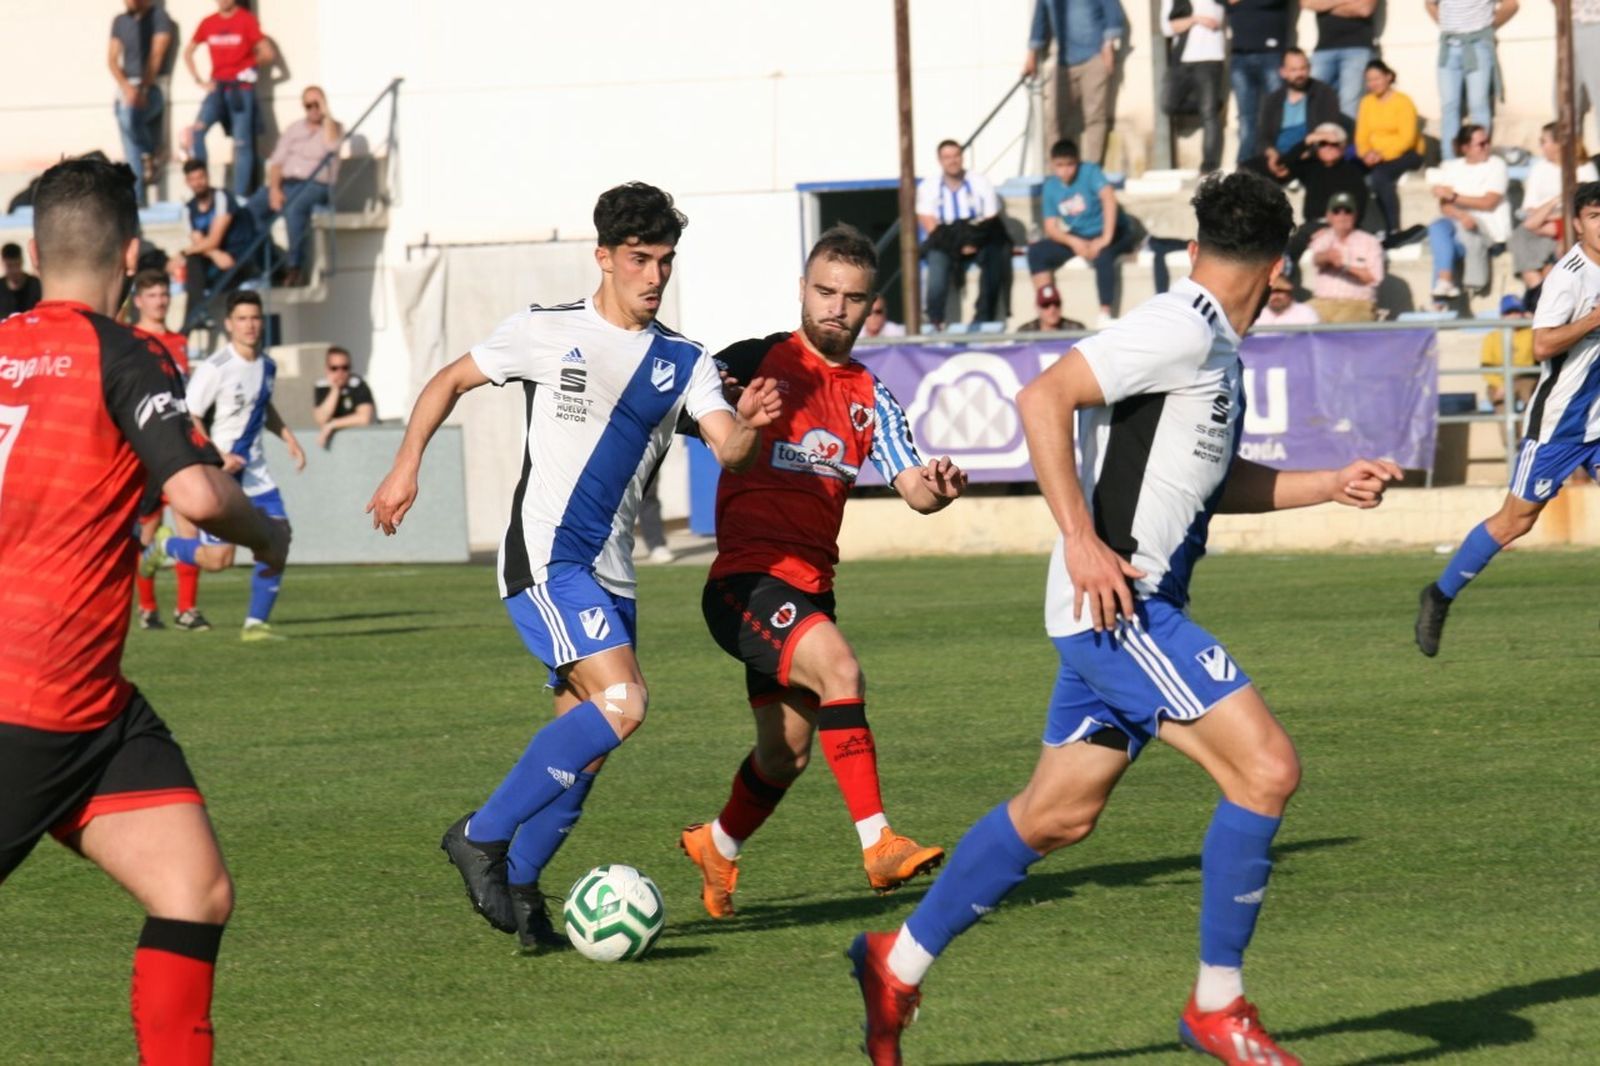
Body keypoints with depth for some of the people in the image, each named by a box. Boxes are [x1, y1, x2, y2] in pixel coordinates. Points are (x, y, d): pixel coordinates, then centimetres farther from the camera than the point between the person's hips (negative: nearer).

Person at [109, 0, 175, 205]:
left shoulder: (159, 17, -4)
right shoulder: (120, 22, 11)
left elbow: (156, 56, -14)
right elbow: (112, 58, 4)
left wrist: (142, 89, -23)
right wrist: (125, 86, -14)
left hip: (151, 87, -5)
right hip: (126, 87, 5)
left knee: (130, 116, -34)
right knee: (131, 155, 0)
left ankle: (150, 155, -10)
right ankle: (136, 200, 2)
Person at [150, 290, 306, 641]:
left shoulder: (266, 365, 6)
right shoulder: (214, 369, -17)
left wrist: (287, 437, 11)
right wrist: (218, 458, -24)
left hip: (254, 471, 6)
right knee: (218, 558, -8)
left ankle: (257, 623, 7)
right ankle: (163, 545, 22)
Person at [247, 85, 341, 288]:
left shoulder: (333, 127, 10)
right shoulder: (294, 129, 21)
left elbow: (331, 145, -16)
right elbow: (276, 162, 12)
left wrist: (326, 113, -9)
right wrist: (274, 189, -6)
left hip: (316, 185, -5)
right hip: (286, 183, 5)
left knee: (294, 209, -38)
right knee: (252, 209, -23)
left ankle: (295, 266, -33)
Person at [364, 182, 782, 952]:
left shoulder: (683, 362, 11)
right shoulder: (547, 332, 0)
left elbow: (728, 450, -3)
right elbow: (451, 381, 11)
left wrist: (751, 426, -25)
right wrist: (406, 467, 3)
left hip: (610, 571, 6)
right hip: (546, 553, -6)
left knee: (584, 748, 6)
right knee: (621, 703, -23)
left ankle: (515, 886, 20)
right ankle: (482, 837, -14)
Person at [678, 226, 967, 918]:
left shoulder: (870, 398, 12)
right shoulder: (761, 363, -4)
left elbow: (913, 488, 4)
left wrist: (938, 488, -21)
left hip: (809, 590, 7)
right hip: (746, 580, -7)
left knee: (787, 754, 11)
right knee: (840, 670, -29)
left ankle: (717, 847, 38)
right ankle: (878, 844, -32)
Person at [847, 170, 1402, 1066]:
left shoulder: (1213, 348, 16)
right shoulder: (1179, 330, -14)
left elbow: (1219, 480, 30)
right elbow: (1045, 397, -22)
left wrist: (1331, 486, 21)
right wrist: (1082, 540, -24)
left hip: (1129, 611, 10)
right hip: (1119, 603, -10)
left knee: (1058, 816, 15)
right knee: (1268, 769, -14)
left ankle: (899, 966, 25)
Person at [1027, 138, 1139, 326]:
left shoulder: (1090, 173, -13)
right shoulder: (1050, 187, 0)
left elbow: (1109, 199, -27)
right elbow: (1051, 228, -3)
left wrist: (1105, 239, -35)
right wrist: (1074, 242, -24)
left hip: (1112, 233, -5)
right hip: (1077, 238, 5)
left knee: (1102, 255, -38)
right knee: (1036, 251, -13)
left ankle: (1105, 315, -32)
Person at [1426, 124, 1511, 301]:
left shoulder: (1496, 165, 5)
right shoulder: (1451, 167, 15)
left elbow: (1488, 203, -7)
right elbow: (1444, 206, 2)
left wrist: (1453, 196, -9)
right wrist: (1462, 215, -20)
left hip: (1489, 226, -3)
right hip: (1457, 220, 3)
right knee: (1437, 227, -32)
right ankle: (1445, 280, -44)